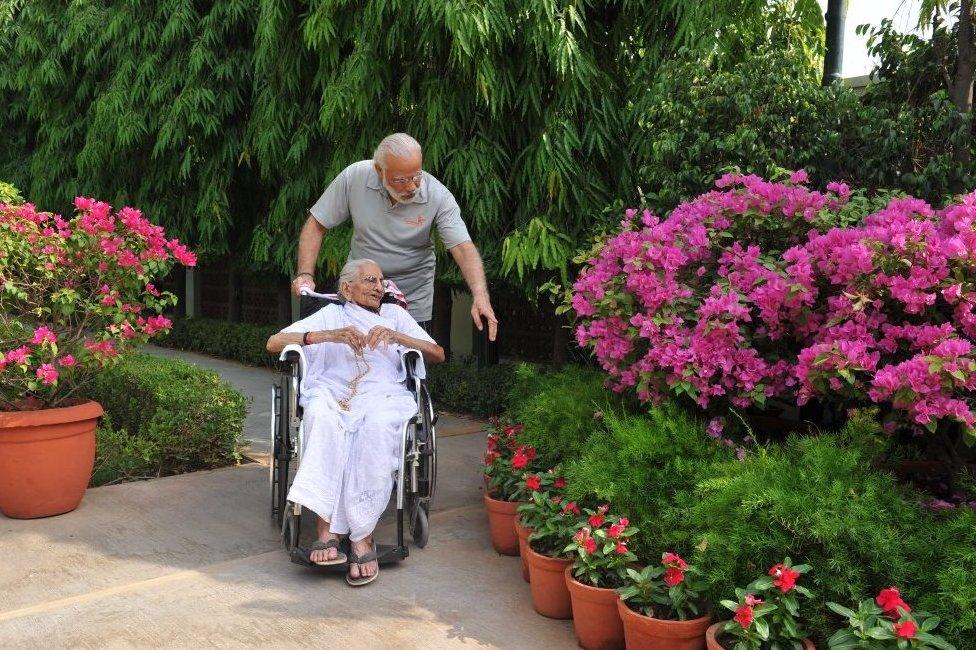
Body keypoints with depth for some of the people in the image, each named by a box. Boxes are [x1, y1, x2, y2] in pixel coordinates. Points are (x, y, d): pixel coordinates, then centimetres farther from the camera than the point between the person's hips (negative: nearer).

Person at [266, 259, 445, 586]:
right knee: (322, 417, -37)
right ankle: (327, 527, -38)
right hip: (332, 394, 0)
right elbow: (274, 343, 12)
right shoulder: (330, 315, 26)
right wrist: (329, 335, -3)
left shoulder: (395, 314, 29)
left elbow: (438, 354, 16)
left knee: (377, 424, -37)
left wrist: (396, 337, -1)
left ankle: (363, 535, -36)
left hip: (383, 395, 0)